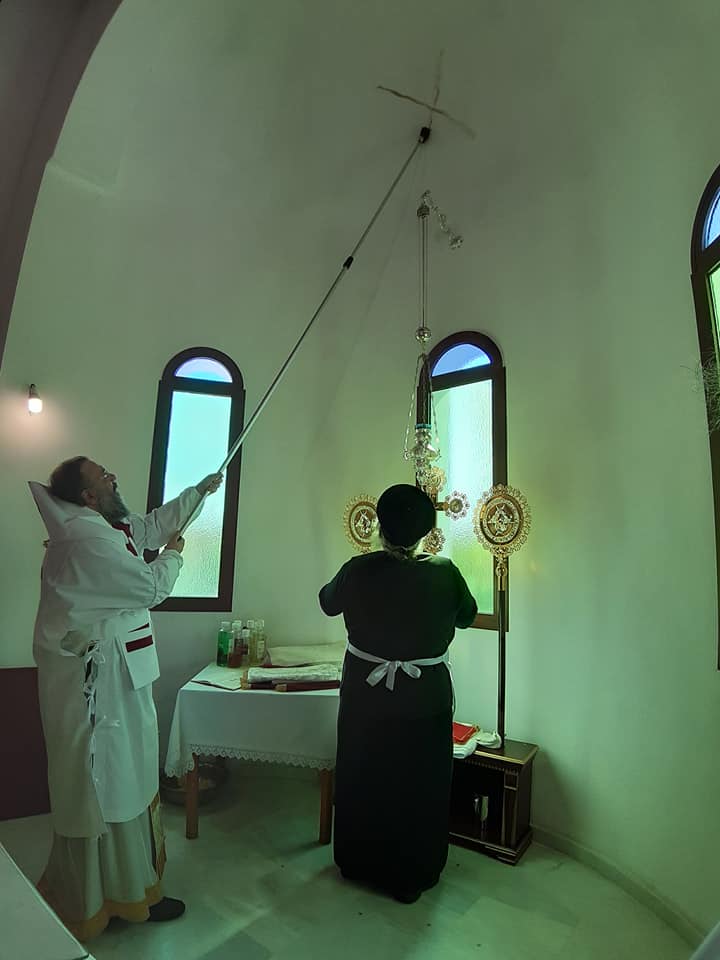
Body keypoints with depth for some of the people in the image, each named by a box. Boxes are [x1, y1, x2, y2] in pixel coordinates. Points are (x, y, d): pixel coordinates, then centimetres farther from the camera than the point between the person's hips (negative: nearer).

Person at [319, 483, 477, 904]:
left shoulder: (358, 571, -16)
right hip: (426, 701, 0)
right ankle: (413, 876, 37)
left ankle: (359, 863, 43)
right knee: (421, 786, 19)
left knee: (363, 781, 22)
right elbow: (467, 616, 3)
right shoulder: (444, 572, -16)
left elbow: (328, 603, 4)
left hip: (366, 697, 1)